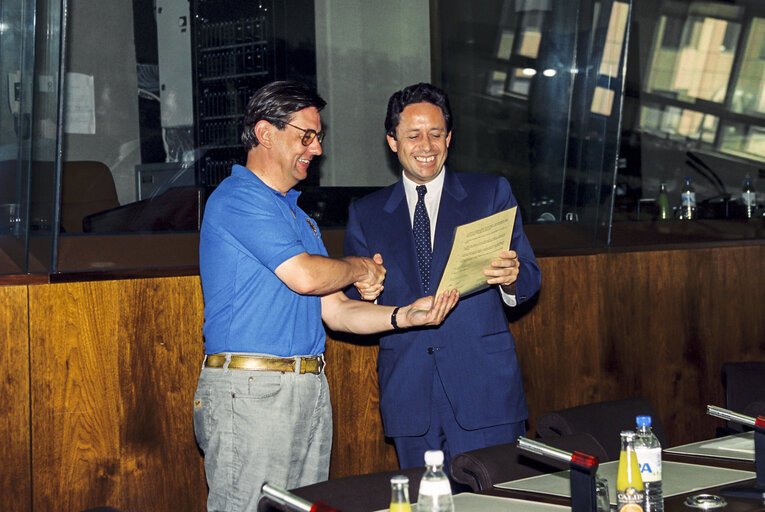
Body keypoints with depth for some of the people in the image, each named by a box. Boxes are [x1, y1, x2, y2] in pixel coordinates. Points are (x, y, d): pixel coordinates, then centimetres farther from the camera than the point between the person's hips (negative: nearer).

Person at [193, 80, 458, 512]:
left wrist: (406, 315, 1)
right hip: (250, 390, -9)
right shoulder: (238, 199, -9)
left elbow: (334, 309, 17)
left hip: (310, 390, 9)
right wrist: (361, 267, 1)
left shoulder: (297, 214, 21)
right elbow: (304, 275, -19)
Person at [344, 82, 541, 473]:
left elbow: (530, 280, 5)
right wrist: (365, 292, -11)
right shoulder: (365, 214, 12)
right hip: (408, 393, 2)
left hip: (484, 383, -1)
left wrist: (511, 278, -19)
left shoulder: (491, 193, 8)